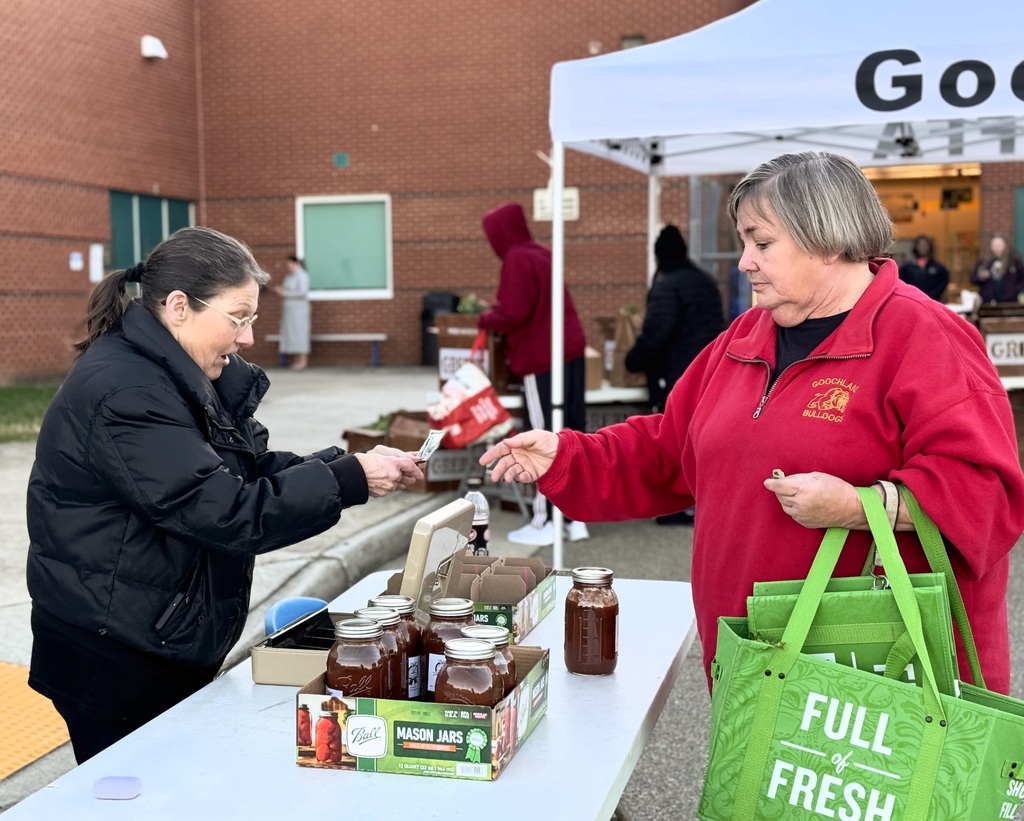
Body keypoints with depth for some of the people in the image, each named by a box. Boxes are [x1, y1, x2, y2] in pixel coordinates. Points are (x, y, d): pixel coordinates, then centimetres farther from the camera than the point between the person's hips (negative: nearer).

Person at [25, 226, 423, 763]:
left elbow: (254, 468, 8)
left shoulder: (180, 378, 9)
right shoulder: (122, 394, -23)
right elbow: (228, 514, -26)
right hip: (116, 662, -9)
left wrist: (350, 464, -6)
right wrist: (349, 480, -22)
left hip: (171, 648, 9)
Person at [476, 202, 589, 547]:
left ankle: (544, 522, 3)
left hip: (542, 359, -9)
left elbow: (513, 314, -18)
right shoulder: (542, 254, 15)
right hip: (571, 351, 9)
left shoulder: (517, 260, -12)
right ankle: (576, 517, 14)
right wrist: (497, 311, 15)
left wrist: (485, 319, 0)